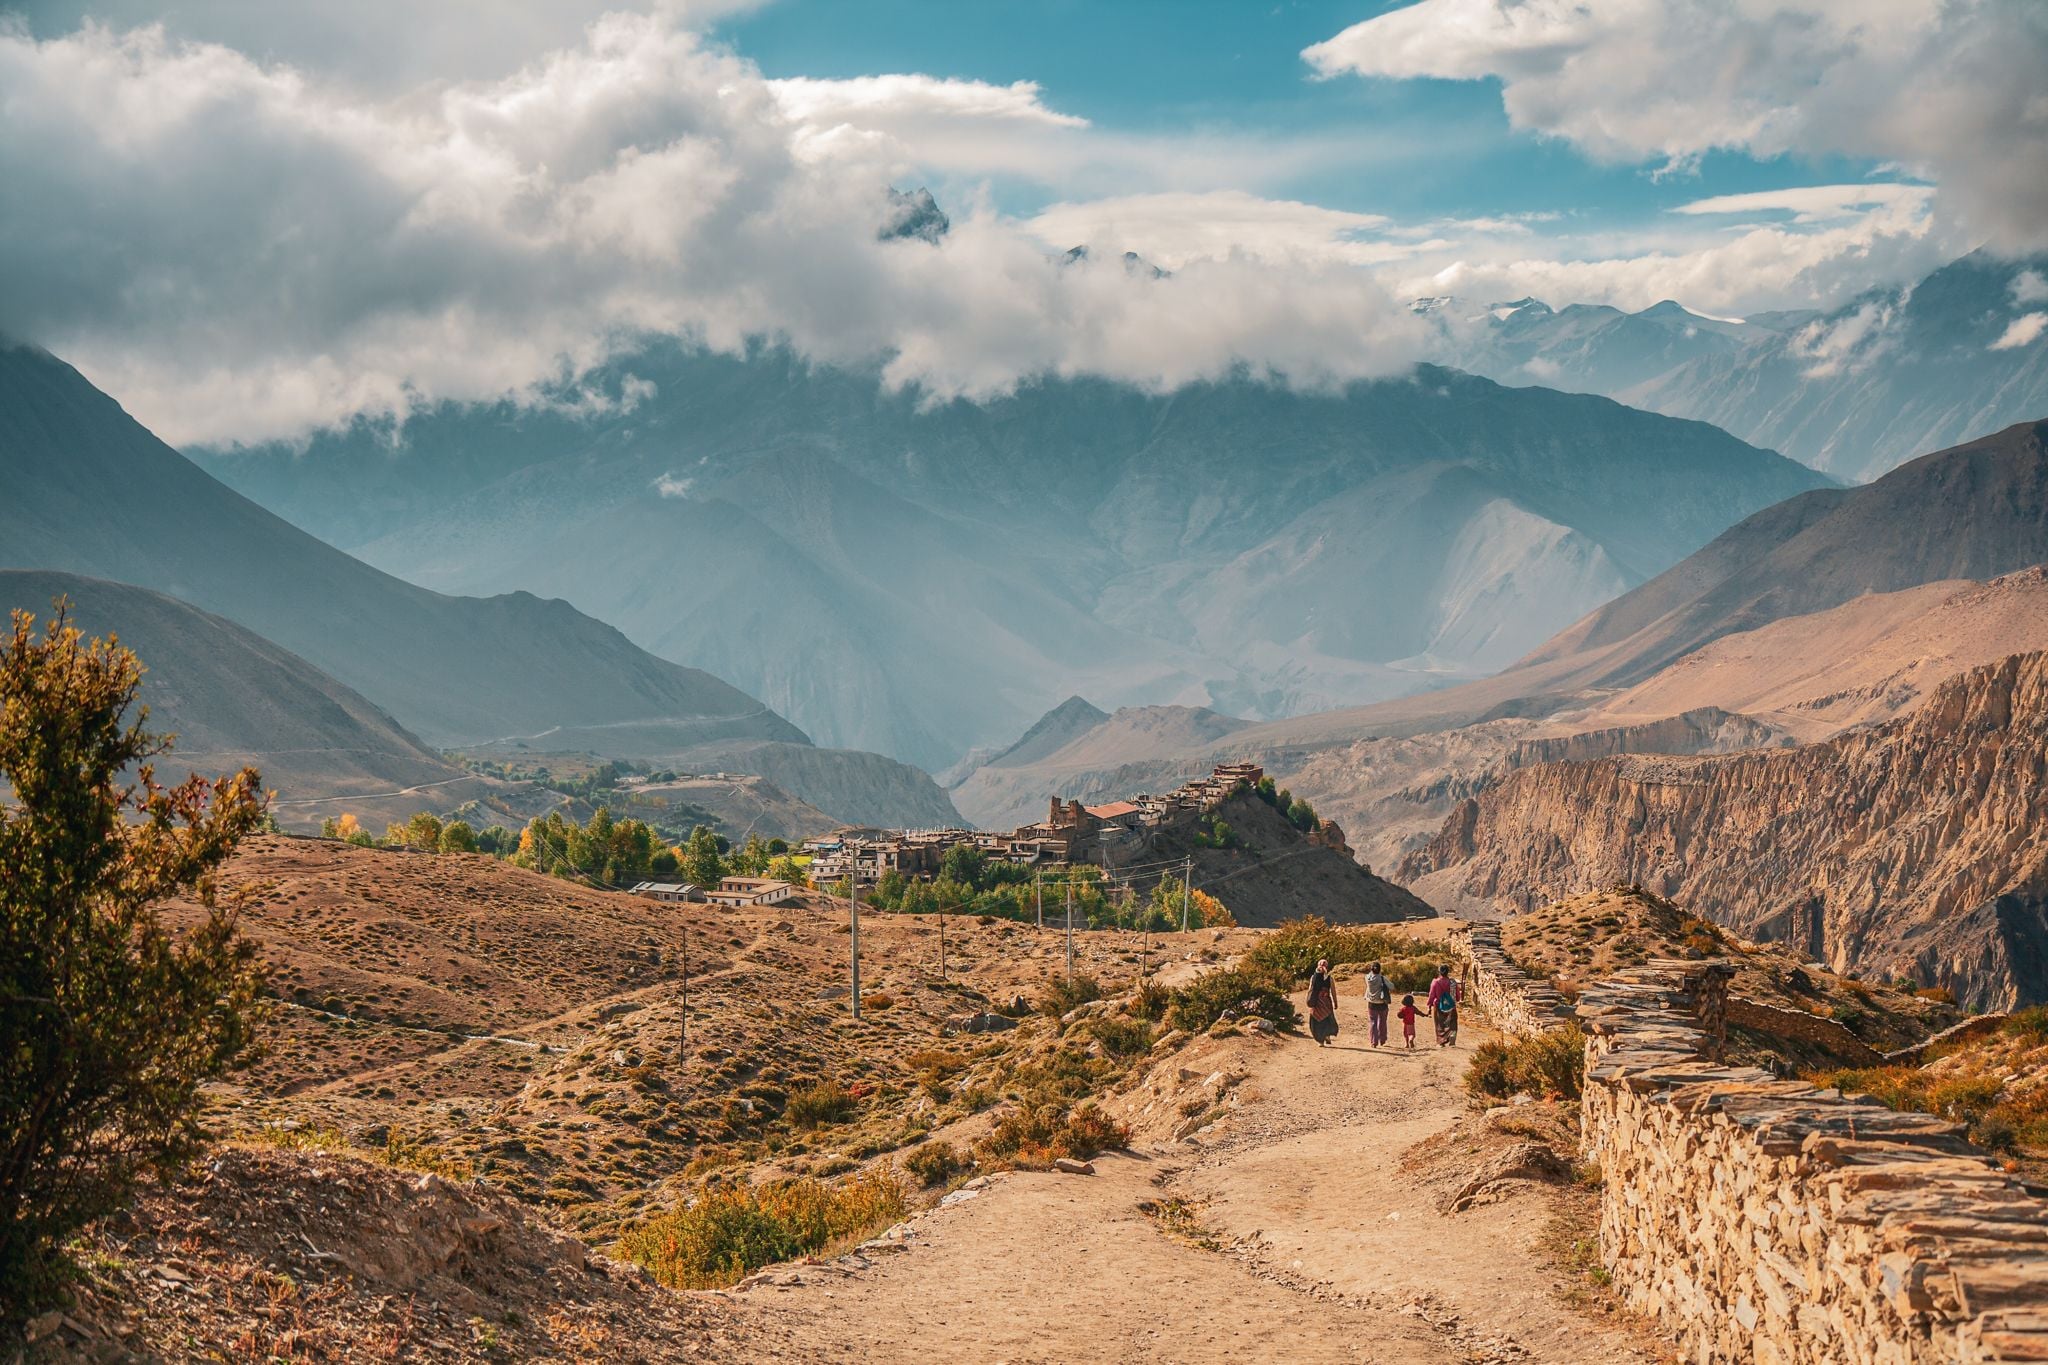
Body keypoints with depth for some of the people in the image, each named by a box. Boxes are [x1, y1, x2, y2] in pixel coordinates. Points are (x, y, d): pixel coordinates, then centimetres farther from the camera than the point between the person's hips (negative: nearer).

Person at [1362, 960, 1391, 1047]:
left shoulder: (1368, 978, -7)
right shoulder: (1382, 979, -13)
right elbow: (1392, 989, -6)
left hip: (1371, 1004, 1)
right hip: (1382, 1004, -1)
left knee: (1373, 1023, 6)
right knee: (1382, 1023, 17)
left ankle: (1374, 1042, -1)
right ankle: (1382, 1040, 29)